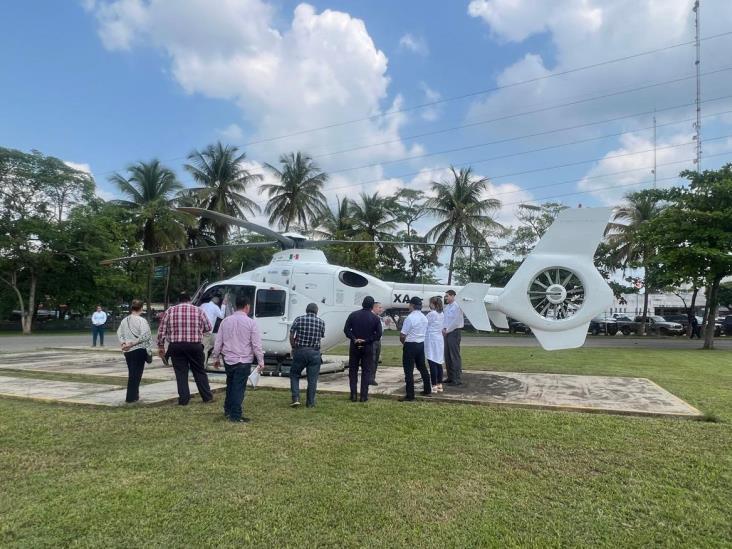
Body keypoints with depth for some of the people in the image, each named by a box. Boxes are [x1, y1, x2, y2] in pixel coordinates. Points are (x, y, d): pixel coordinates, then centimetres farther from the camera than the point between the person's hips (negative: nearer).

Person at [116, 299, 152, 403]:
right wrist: (133, 343, -15)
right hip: (139, 350, -6)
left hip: (127, 351, 6)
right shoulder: (141, 320, -12)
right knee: (136, 374, 2)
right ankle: (131, 397, 2)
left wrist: (123, 343, -6)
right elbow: (145, 336, -21)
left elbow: (119, 333, 7)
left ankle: (133, 395, 26)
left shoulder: (124, 320, 8)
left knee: (132, 373, 17)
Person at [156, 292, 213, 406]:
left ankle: (183, 399, 9)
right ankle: (207, 397, 17)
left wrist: (161, 346, 11)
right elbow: (208, 328, 7)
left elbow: (161, 331, 3)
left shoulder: (170, 311, 5)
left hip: (176, 346, 0)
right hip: (194, 346, 0)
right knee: (199, 372, 11)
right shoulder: (198, 311, 2)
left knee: (181, 373, 8)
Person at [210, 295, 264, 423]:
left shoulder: (225, 321, 2)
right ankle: (235, 416, 4)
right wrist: (261, 362, -3)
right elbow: (256, 344, -9)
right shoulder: (250, 323, -10)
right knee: (239, 388, 1)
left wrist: (216, 358, 18)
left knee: (230, 386, 20)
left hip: (228, 360, 5)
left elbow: (218, 342, 7)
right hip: (244, 361, -4)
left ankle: (227, 411, 32)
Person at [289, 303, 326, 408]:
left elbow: (291, 335, -2)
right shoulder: (321, 322, 0)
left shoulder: (299, 319, -2)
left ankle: (295, 398, 5)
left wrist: (293, 347, 10)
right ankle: (311, 403, 13)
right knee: (312, 379, 8)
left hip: (300, 351, 0)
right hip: (314, 353, 0)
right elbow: (322, 336, 9)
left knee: (294, 374, 16)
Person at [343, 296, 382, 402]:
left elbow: (346, 330, -8)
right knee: (366, 371, 7)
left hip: (354, 347, 1)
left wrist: (354, 339, -10)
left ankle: (353, 395, 10)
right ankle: (364, 396, 6)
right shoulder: (375, 318, -3)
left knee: (353, 371, 11)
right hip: (368, 348, -1)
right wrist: (367, 340, -9)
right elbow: (378, 334, -8)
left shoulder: (353, 315, -1)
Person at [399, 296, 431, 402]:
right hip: (421, 344, 8)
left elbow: (402, 336, -18)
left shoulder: (410, 318, -18)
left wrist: (404, 343, 4)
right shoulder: (424, 318, 6)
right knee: (422, 367, 20)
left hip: (410, 345, -8)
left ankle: (410, 395, 0)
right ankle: (427, 390, 31)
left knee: (409, 370, -2)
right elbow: (424, 332, 11)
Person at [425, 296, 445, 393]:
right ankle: (439, 385, 17)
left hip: (431, 340, -8)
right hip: (439, 339, 8)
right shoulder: (442, 314, 10)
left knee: (432, 363, -5)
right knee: (439, 363, 12)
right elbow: (441, 326, 13)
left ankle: (434, 386, -3)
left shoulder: (431, 314, -14)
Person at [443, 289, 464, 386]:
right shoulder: (446, 307, 15)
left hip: (454, 332, -8)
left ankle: (458, 379, -2)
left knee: (455, 356, -6)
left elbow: (456, 321, -15)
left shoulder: (457, 306, -10)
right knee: (447, 356, 11)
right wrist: (444, 329, 1)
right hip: (447, 333, 8)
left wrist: (447, 330, -11)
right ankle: (450, 377, 20)